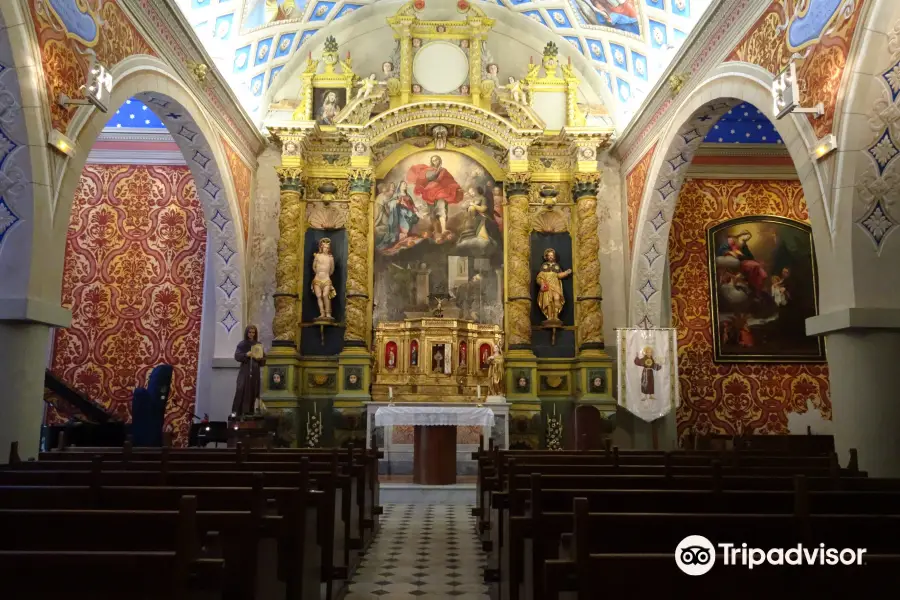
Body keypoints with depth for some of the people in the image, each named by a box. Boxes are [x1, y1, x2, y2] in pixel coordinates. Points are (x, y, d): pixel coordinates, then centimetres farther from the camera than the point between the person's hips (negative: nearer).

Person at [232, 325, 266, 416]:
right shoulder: (242, 344, 3)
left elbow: (264, 358, 11)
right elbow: (237, 356, -6)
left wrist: (259, 359, -11)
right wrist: (246, 355, -22)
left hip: (255, 371, 3)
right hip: (244, 371, -3)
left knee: (253, 392, 0)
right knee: (241, 390, -14)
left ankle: (249, 411, 5)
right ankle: (236, 411, -13)